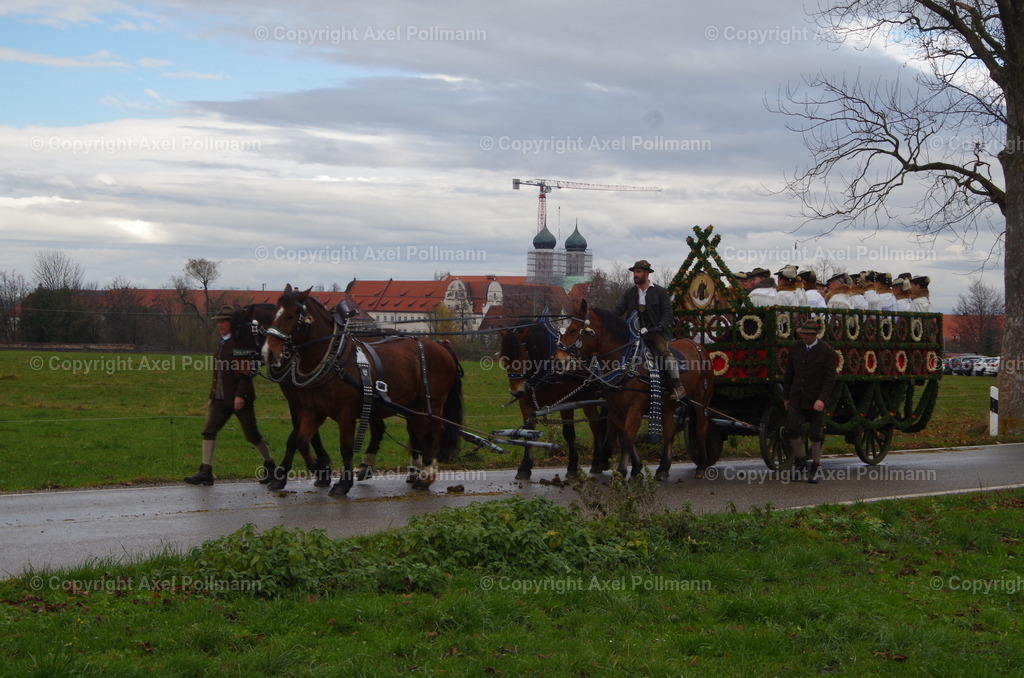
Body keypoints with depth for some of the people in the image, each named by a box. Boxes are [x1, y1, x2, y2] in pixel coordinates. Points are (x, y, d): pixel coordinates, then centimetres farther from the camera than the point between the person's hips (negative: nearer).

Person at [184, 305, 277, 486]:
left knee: (252, 435, 2)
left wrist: (240, 395, -24)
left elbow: (246, 371, -17)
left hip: (240, 398, -8)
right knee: (208, 431, -4)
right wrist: (212, 397, 19)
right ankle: (206, 472, -6)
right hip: (221, 398, 8)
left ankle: (269, 465, 21)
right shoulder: (220, 342, 15)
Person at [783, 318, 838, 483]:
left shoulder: (827, 352, -7)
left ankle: (816, 467, 17)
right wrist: (786, 397, 12)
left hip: (816, 401, -3)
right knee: (792, 428, -10)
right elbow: (789, 374, 13)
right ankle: (799, 459, 12)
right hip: (797, 400, 3)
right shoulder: (795, 348, 6)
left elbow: (830, 378, -10)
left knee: (816, 434, 4)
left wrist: (822, 399, -22)